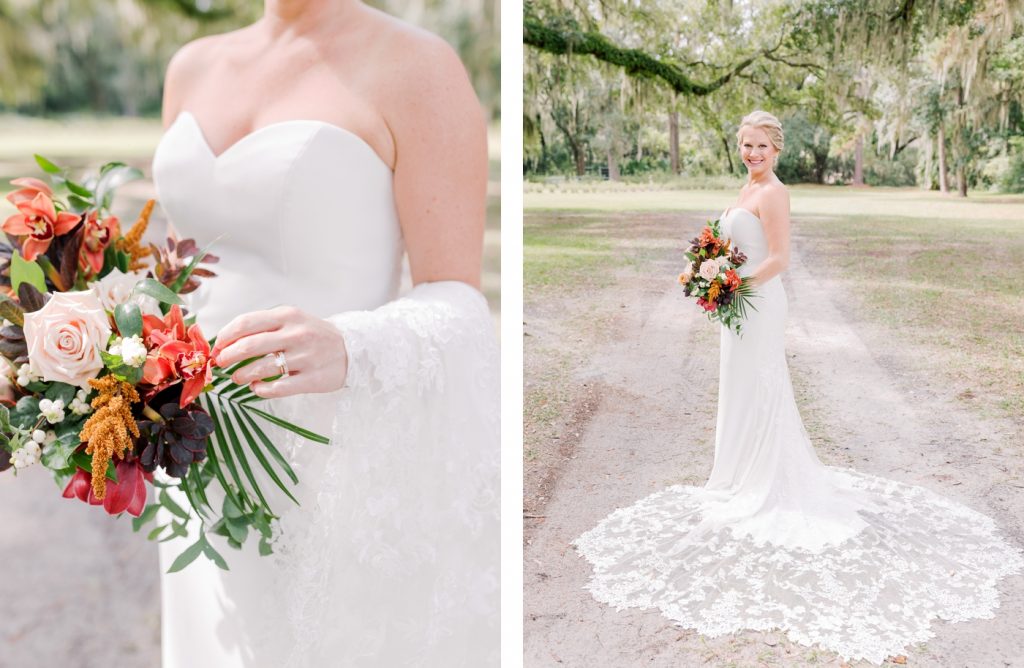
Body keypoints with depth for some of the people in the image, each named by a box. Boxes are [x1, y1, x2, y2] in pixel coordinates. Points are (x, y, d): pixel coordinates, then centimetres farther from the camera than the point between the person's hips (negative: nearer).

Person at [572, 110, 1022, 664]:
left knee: (757, 391, -1)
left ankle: (765, 488, 10)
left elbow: (778, 259, -20)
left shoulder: (773, 192, -14)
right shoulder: (748, 189, 15)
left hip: (759, 304, -9)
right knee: (742, 390, 15)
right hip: (741, 302, 9)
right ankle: (746, 477, 26)